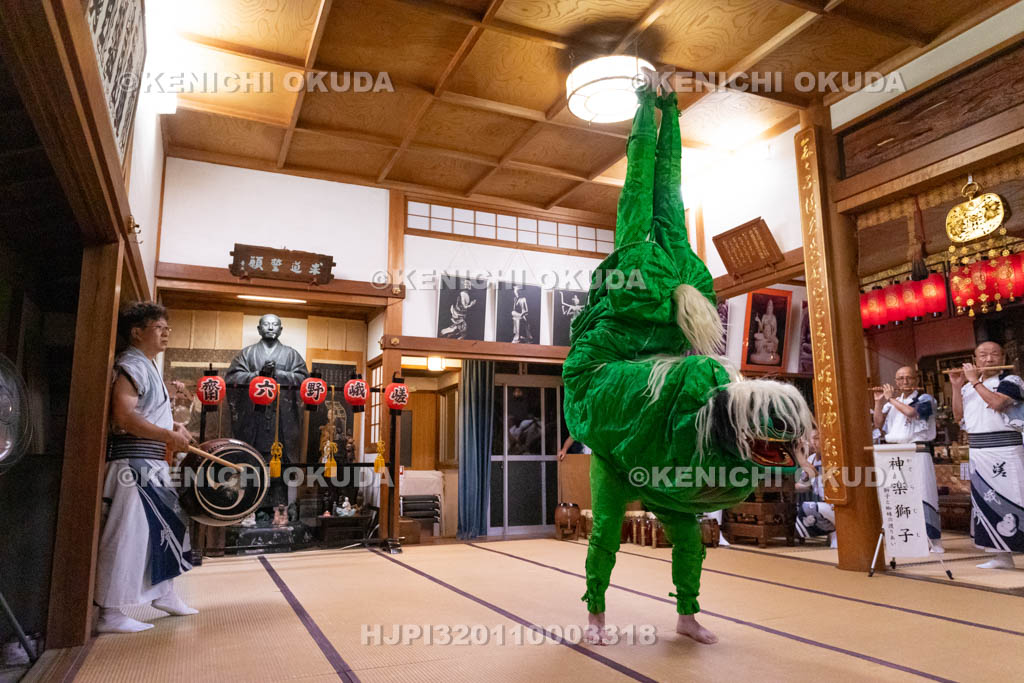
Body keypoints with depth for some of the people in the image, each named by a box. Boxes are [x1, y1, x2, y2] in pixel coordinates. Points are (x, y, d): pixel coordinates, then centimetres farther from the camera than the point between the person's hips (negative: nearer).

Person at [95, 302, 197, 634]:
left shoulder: (148, 366, 18)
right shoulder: (131, 364, -12)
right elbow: (123, 416, -23)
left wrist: (173, 426, 11)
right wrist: (170, 436, -21)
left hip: (153, 463, 11)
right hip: (133, 461, -11)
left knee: (166, 526, 18)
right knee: (127, 534, -6)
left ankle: (164, 594, 32)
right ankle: (111, 613, 3)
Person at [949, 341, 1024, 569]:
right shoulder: (969, 387, 15)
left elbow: (997, 403, -19)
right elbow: (959, 416, 10)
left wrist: (975, 381, -12)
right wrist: (956, 387, 3)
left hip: (1005, 451, -6)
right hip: (978, 453, 6)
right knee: (986, 501, 8)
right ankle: (1001, 556, 18)